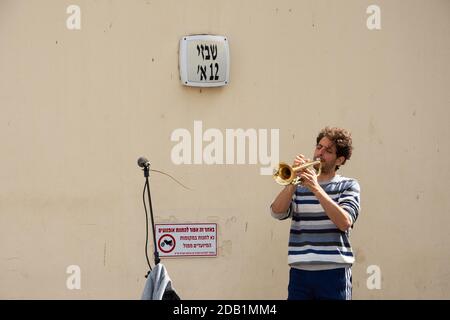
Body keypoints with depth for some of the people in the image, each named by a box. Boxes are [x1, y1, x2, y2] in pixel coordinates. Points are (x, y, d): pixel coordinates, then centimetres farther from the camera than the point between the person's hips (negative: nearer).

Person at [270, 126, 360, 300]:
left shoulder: (348, 186, 7)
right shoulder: (299, 186, 14)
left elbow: (344, 222, -11)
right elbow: (277, 212, -2)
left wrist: (316, 188, -15)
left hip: (334, 272, -2)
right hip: (300, 271, 2)